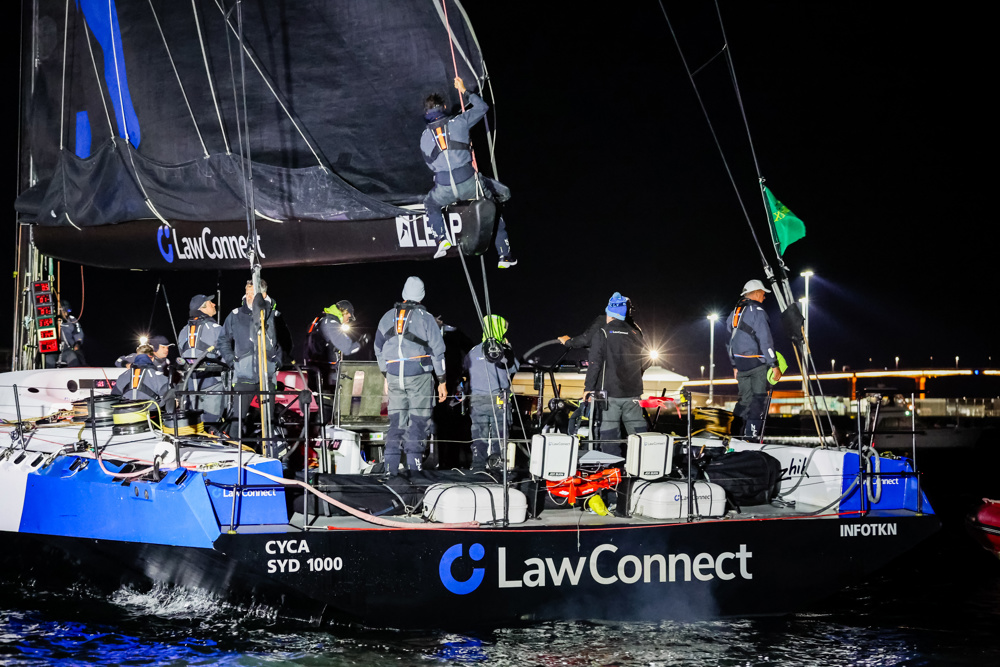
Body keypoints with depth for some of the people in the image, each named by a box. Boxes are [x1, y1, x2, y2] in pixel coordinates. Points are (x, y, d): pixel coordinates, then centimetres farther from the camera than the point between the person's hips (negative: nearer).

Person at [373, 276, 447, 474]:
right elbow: (437, 350, -3)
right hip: (419, 375, -4)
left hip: (394, 375, 4)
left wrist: (386, 375, 26)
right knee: (417, 421, -1)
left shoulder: (388, 316, 10)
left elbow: (378, 348, 17)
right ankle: (413, 465, -6)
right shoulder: (425, 317, -2)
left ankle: (390, 468, 5)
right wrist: (441, 381, 2)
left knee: (396, 421, 9)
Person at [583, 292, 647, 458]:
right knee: (638, 430, 9)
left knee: (609, 432, -1)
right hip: (633, 392, 4)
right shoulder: (635, 333, 9)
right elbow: (644, 360, 19)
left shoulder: (602, 334, -5)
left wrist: (589, 388, -4)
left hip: (610, 392, -4)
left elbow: (595, 363, -9)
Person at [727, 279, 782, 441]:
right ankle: (751, 434, -7)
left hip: (740, 362, 7)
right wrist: (774, 365, -15)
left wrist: (734, 365, 23)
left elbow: (730, 339, 18)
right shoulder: (757, 311, -11)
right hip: (757, 362, -7)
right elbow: (765, 340, -17)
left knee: (745, 399, 13)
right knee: (759, 399, -3)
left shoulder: (735, 312, 14)